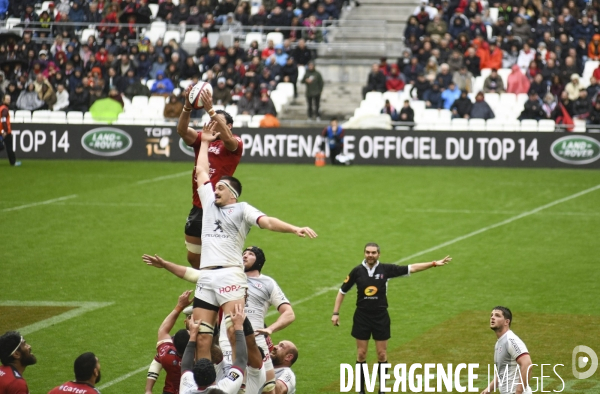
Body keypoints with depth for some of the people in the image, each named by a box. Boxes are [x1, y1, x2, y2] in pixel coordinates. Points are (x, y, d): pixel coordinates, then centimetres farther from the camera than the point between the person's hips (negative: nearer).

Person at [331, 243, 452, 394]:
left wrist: (434, 263, -11)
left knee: (382, 354, 4)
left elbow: (411, 268, -5)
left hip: (381, 317, 0)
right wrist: (335, 313, 1)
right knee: (361, 354, 4)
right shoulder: (357, 271, -6)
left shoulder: (386, 269, -6)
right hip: (362, 316, 0)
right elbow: (342, 291, 4)